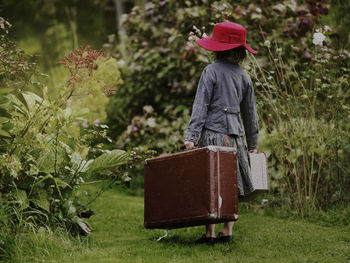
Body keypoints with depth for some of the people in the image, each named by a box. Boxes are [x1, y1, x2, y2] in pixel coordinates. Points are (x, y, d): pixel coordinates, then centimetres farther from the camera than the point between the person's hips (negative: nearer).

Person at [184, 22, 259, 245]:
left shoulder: (212, 71, -4)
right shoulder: (244, 75, 12)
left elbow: (201, 105, -10)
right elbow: (250, 112, 17)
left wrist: (191, 136, -13)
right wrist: (253, 143, 24)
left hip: (213, 133, -5)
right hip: (235, 135, 5)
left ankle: (210, 234, -1)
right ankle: (227, 232, 14)